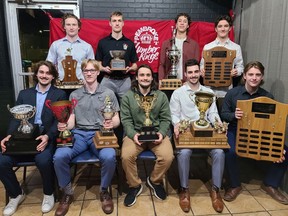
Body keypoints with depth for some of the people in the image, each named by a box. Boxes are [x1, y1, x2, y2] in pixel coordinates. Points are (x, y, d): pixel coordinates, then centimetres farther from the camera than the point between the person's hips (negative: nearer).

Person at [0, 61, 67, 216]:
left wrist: (47, 136, -21)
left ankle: (48, 194, -2)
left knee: (43, 160, -33)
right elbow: (16, 118, 10)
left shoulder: (60, 95, 7)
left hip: (47, 138, -3)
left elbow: (59, 120, -3)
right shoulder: (24, 94, 18)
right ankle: (16, 194, 10)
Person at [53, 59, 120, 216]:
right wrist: (64, 126, -15)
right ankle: (67, 193, 1)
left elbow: (116, 119, 6)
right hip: (79, 134, 2)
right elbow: (72, 121, 9)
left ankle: (104, 191, -2)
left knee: (109, 157, -33)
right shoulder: (74, 95, 14)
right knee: (59, 156, -27)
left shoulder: (108, 93, 8)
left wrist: (112, 123, -19)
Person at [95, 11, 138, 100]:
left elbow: (135, 65, 9)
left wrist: (129, 69, -12)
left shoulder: (129, 43, 6)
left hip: (125, 81, 1)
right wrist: (104, 69, -14)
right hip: (108, 81, 0)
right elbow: (98, 64, 7)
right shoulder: (102, 42, 5)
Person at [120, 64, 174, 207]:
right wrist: (133, 134, -18)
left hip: (156, 133, 1)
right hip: (135, 133, -1)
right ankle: (134, 186, 2)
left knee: (168, 157, -24)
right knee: (126, 156, -28)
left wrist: (162, 133, -12)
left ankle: (154, 181, 10)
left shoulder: (161, 96, 9)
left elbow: (165, 118, 6)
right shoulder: (128, 97, 5)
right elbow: (126, 120, 0)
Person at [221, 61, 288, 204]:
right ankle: (235, 186, -2)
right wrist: (234, 115, -24)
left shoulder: (267, 97, -1)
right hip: (236, 130, -2)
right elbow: (223, 114, 1)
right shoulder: (232, 93, -4)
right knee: (230, 152, -31)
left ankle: (270, 185, 11)